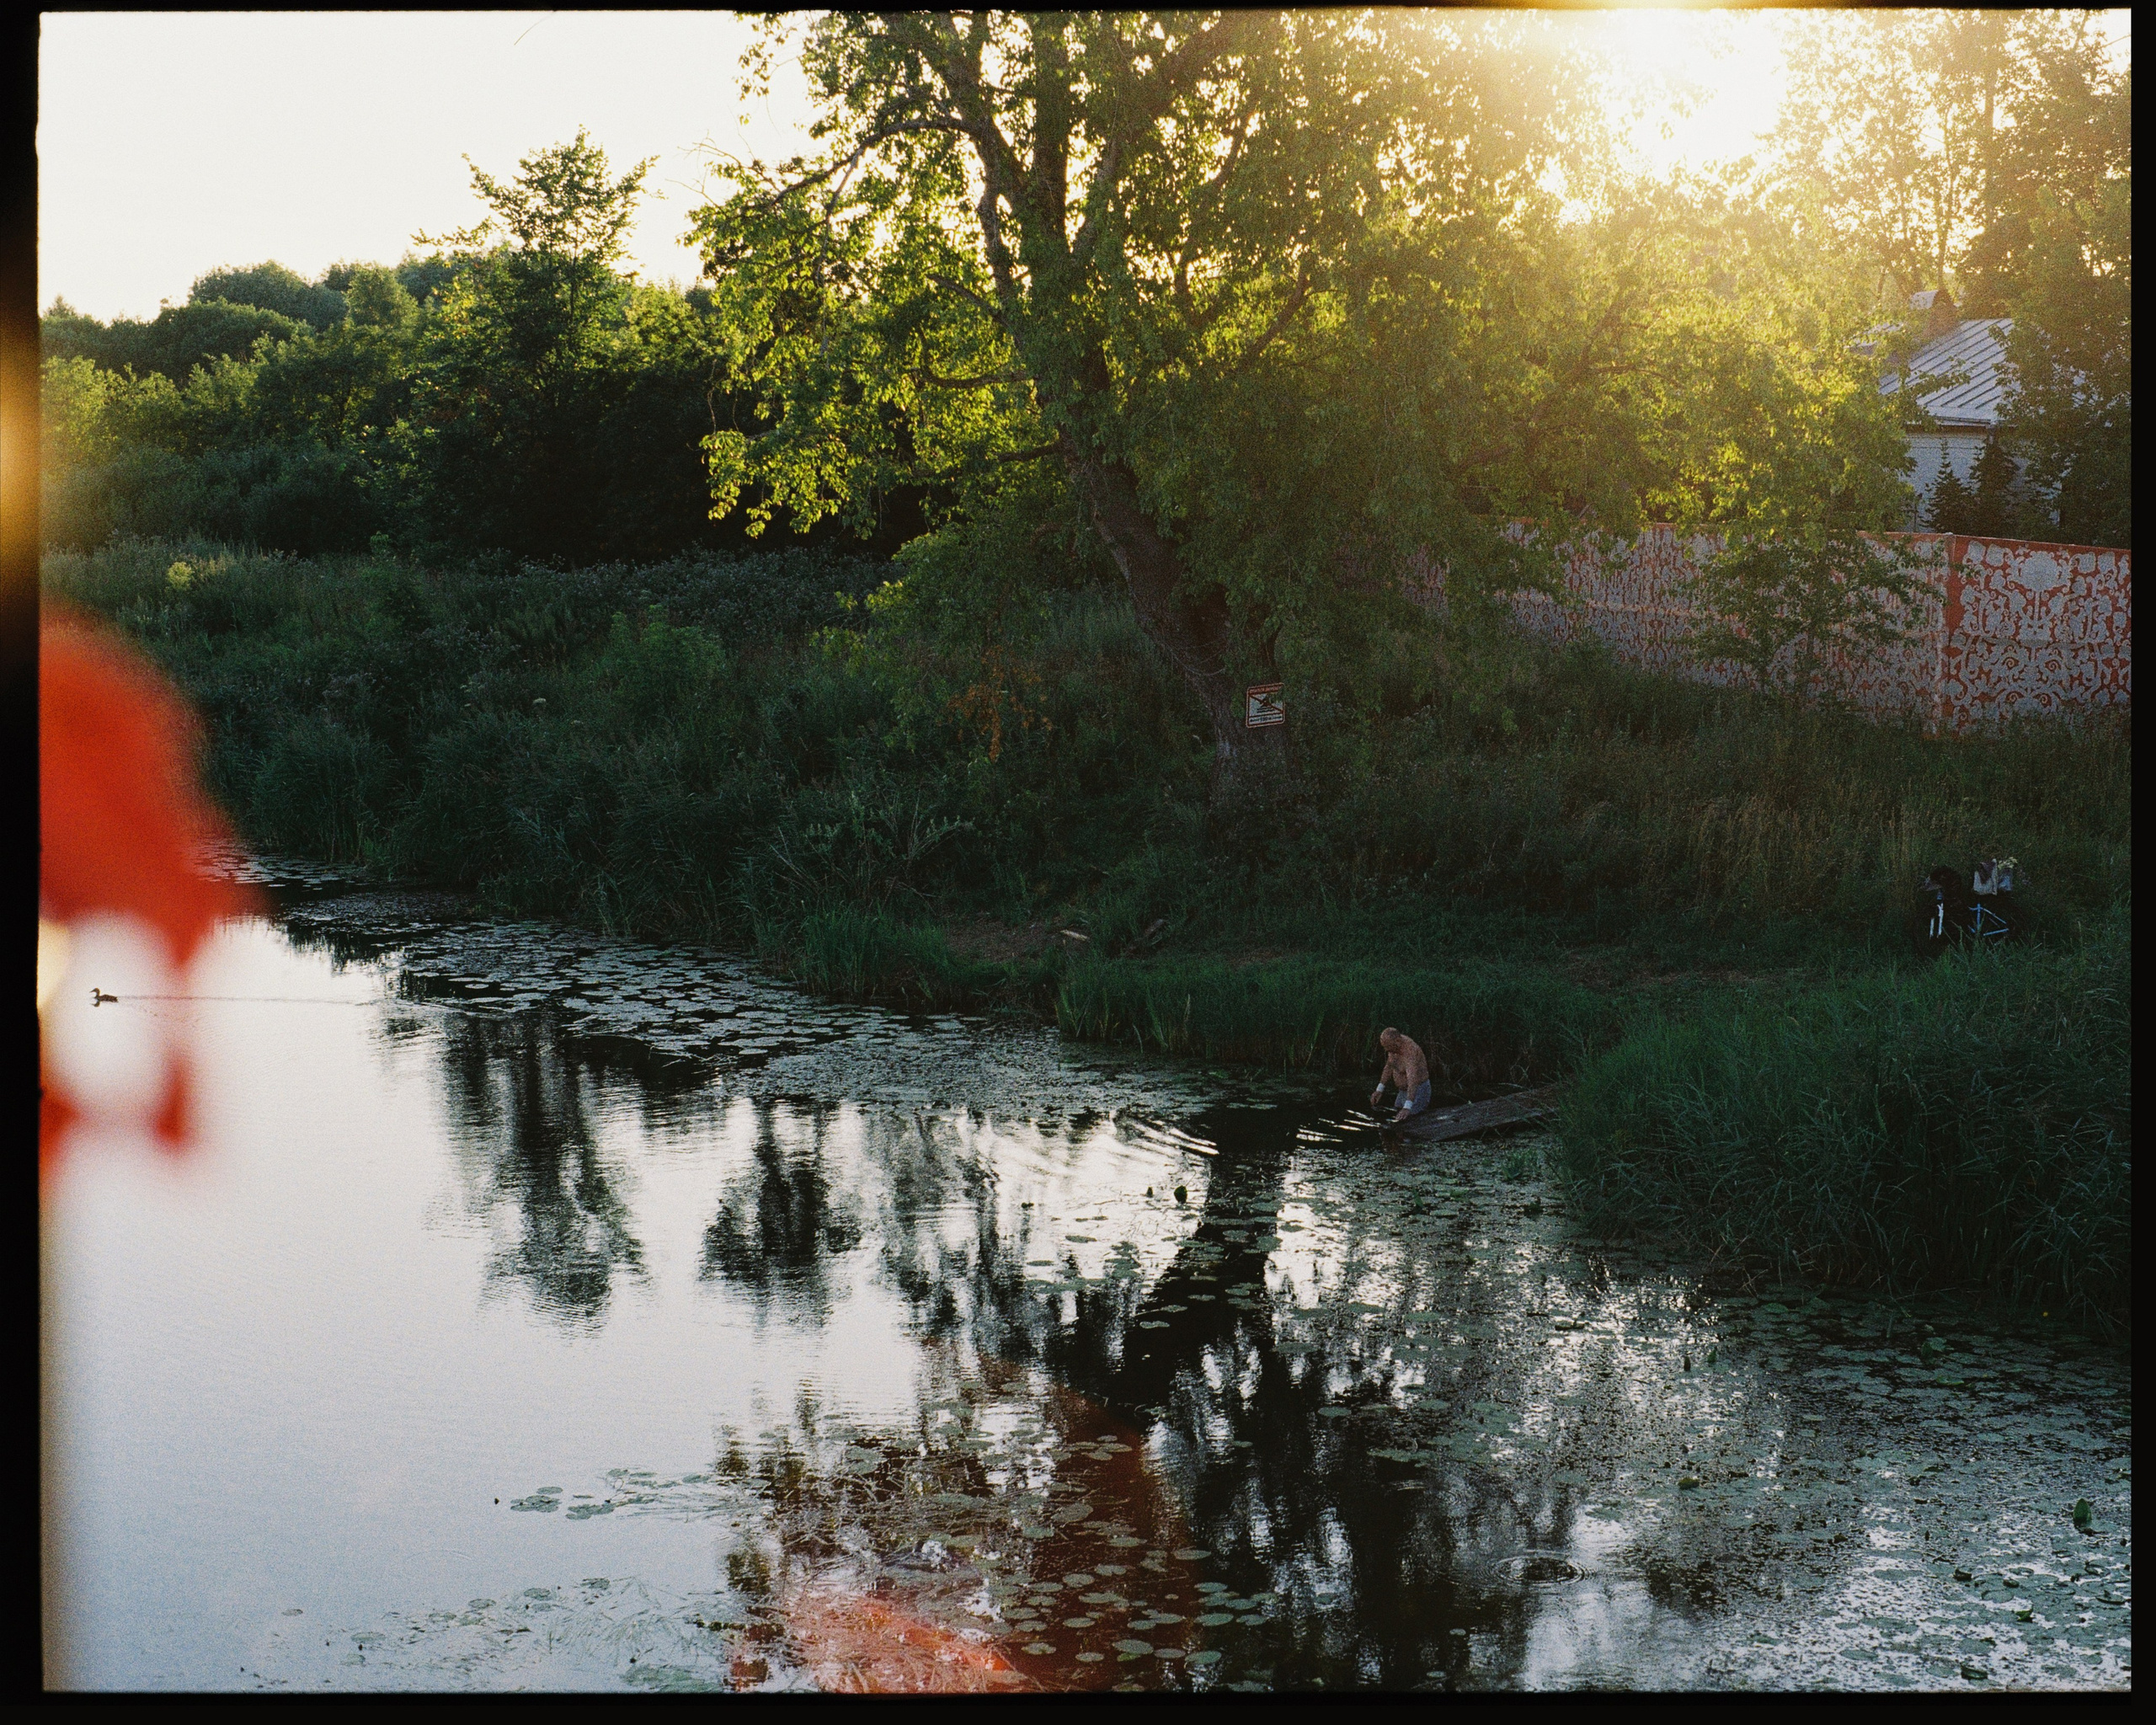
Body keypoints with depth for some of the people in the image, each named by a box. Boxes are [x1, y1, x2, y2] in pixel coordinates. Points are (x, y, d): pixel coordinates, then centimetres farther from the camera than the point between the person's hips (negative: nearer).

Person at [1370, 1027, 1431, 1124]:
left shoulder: (1410, 1052, -34)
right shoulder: (1395, 1043, -7)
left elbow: (1413, 1080, -43)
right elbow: (1389, 1065, 10)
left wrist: (1407, 1108, -53)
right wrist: (1380, 1089, 6)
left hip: (1418, 1090, -9)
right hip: (1403, 1090, 9)